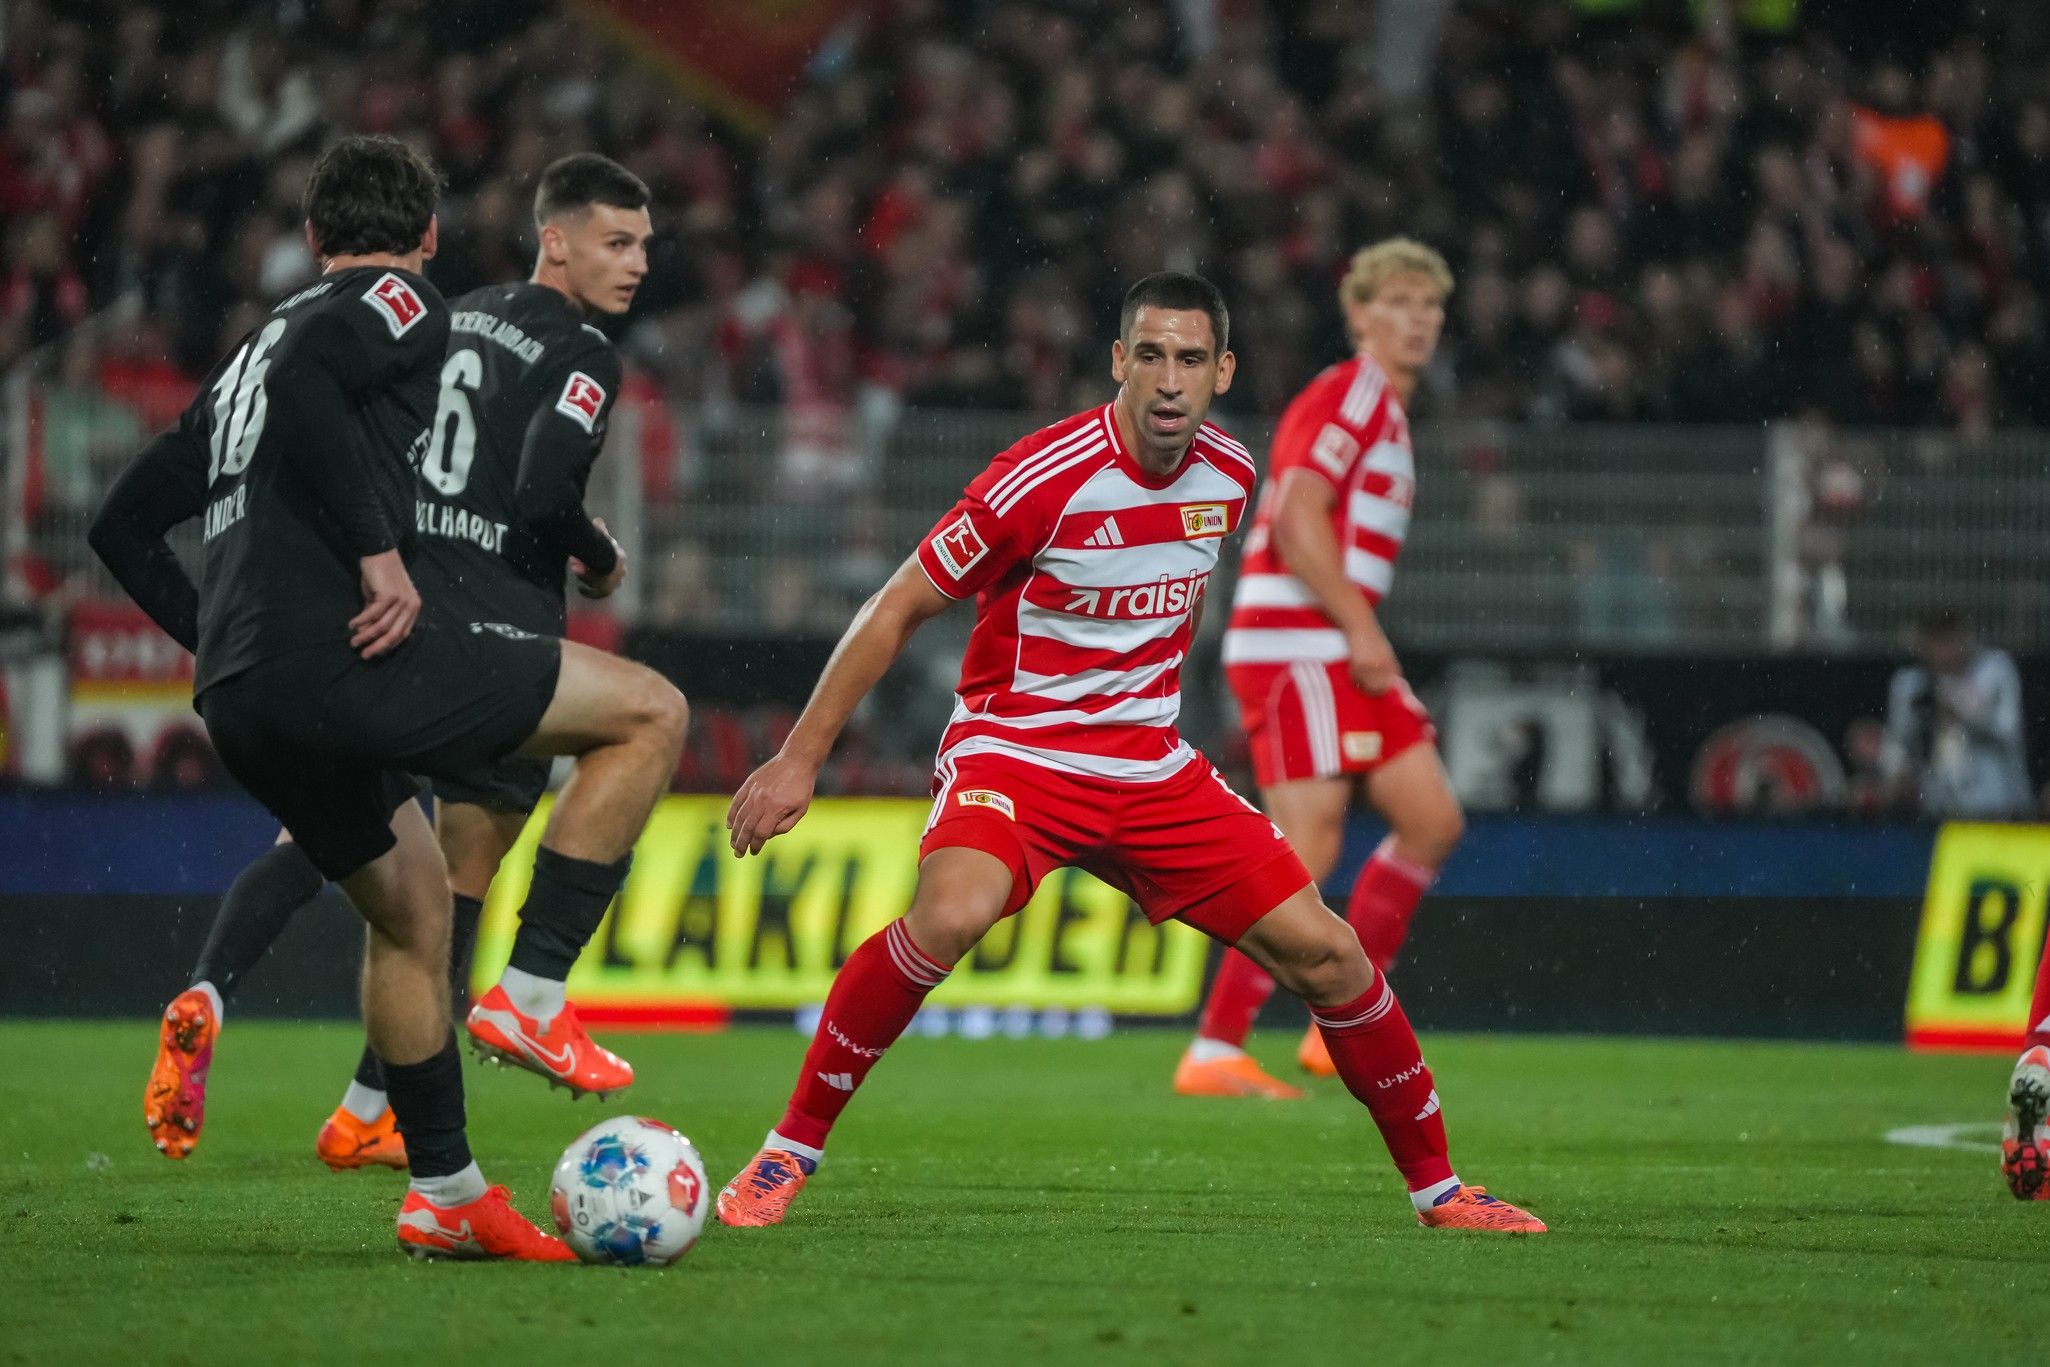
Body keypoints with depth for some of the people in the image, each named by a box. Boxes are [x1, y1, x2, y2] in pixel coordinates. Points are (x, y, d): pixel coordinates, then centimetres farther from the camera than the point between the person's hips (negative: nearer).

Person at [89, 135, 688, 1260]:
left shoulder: (243, 355, 28)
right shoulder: (398, 303, 4)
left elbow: (124, 522, 30)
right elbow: (300, 377, -18)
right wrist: (380, 551, -17)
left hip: (240, 703, 9)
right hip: (344, 656, -9)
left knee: (410, 904, 25)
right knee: (650, 714, -1)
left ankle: (444, 1194, 26)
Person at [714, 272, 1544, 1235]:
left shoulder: (1229, 476, 1)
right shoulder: (1045, 479, -19)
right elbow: (898, 611, -11)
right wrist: (800, 758, -11)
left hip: (1150, 767, 6)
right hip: (1013, 749, -6)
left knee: (1323, 951, -1)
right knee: (950, 914, -35)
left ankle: (1438, 1189, 17)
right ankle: (786, 1156, -20)